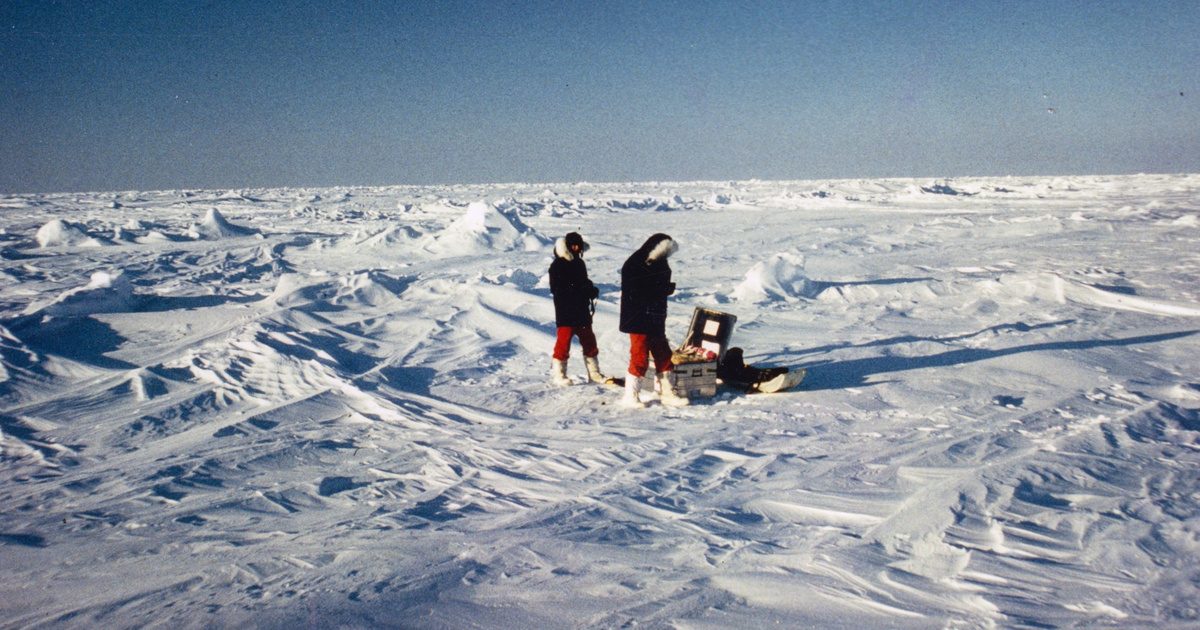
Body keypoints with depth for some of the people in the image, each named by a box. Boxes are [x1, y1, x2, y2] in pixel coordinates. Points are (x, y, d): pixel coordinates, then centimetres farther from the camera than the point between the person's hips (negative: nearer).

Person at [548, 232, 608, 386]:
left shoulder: (578, 263, 13)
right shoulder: (558, 265, -9)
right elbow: (557, 289, -17)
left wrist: (591, 290, -4)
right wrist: (581, 291, -22)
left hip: (582, 311, 7)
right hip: (565, 312, -7)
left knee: (589, 341, 10)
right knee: (564, 341, -5)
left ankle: (594, 373, 18)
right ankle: (558, 374, 6)